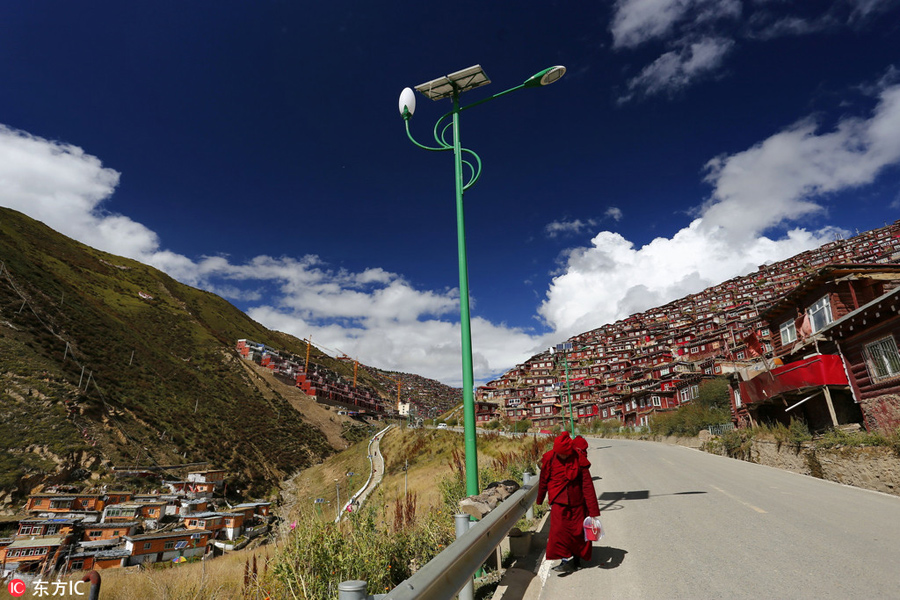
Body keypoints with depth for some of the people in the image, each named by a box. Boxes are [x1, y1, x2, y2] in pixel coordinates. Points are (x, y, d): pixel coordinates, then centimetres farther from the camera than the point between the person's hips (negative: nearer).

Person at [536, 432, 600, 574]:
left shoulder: (579, 461, -14)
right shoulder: (549, 460, -11)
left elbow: (587, 486, -10)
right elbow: (543, 482, 5)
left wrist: (593, 511, -11)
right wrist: (540, 500, 18)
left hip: (577, 503, 0)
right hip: (559, 503, 0)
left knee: (577, 531, 9)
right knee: (559, 530, -11)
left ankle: (576, 559, 29)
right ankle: (566, 560, 0)